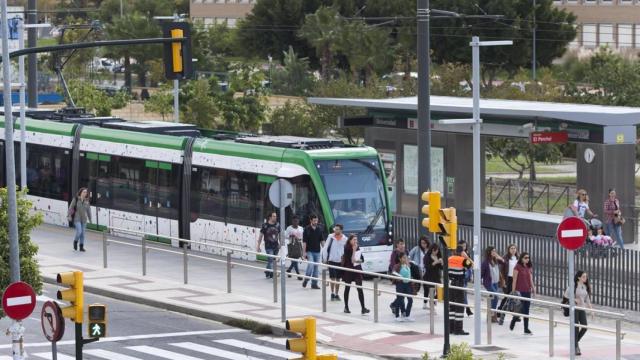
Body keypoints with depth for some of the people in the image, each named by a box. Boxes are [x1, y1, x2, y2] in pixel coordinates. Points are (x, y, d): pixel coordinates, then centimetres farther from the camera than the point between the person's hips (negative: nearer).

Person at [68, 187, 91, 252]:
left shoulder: (86, 201, 4)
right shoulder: (76, 199, -7)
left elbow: (88, 210, 11)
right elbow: (71, 208, -4)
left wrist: (90, 219, 12)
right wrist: (69, 216, -8)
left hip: (84, 219, 4)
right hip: (77, 219, -4)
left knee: (83, 233, 5)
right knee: (79, 231, -13)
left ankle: (81, 246, 14)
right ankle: (75, 242, 15)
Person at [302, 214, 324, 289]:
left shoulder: (319, 229, 5)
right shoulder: (307, 229, -6)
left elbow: (322, 240, 10)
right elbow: (304, 242, -7)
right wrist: (304, 252, -11)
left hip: (317, 251, 4)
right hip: (309, 251, -4)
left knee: (316, 267, 6)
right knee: (311, 265, -17)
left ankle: (314, 283, 13)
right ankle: (306, 280, 2)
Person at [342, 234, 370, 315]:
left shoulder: (358, 248, 6)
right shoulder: (347, 248, -10)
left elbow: (362, 259, 11)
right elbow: (349, 260, -19)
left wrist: (358, 260, -11)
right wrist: (353, 250, -22)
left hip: (357, 270, 3)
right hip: (348, 270, -3)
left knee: (360, 289, -6)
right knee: (347, 288, 10)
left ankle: (363, 308, -10)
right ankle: (346, 307, 23)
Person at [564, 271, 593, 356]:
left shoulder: (585, 287, 7)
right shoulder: (574, 285, -11)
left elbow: (587, 299, 12)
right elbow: (566, 294, -9)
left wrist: (590, 307, 4)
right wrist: (574, 299, -19)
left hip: (582, 309, 6)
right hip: (574, 308, -6)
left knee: (584, 327, -2)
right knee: (576, 328, -3)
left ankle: (575, 342, 23)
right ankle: (576, 347, 7)